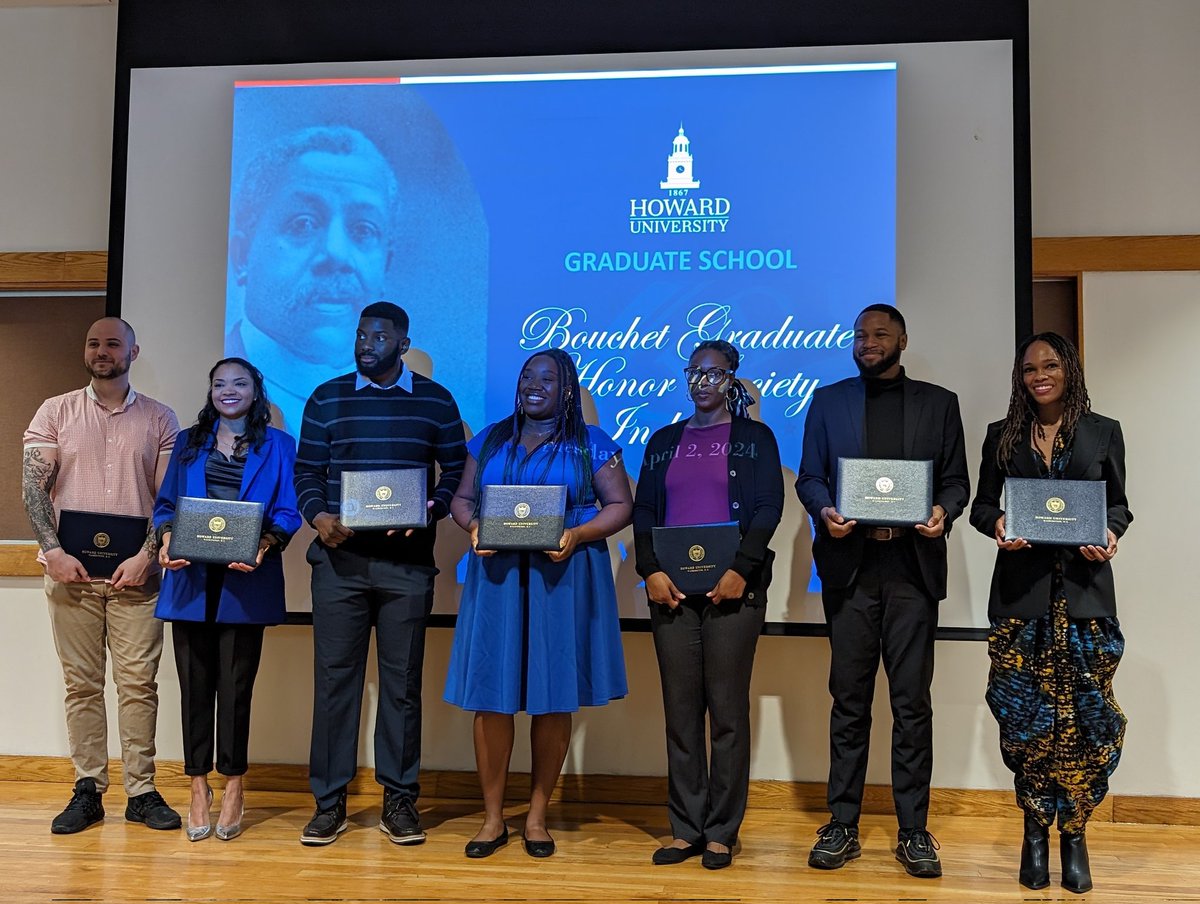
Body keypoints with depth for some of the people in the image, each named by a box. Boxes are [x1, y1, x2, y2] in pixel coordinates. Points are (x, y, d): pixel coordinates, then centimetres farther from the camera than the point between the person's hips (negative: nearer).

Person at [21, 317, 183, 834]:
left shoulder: (159, 419, 8)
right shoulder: (56, 412, 10)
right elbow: (32, 486, 3)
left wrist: (147, 555, -9)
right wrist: (52, 550, -10)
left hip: (135, 572, -1)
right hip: (71, 569, 1)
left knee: (138, 682, -1)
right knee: (81, 683, 4)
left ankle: (142, 792, 6)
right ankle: (88, 791, 11)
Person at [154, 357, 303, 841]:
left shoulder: (277, 445, 8)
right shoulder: (189, 442, 16)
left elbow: (288, 513, 2)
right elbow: (165, 503, 13)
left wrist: (265, 544, -17)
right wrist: (167, 539, -8)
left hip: (245, 581, -2)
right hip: (190, 579, 2)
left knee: (235, 685, 2)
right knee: (195, 683, 5)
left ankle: (234, 787, 17)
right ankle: (199, 787, 17)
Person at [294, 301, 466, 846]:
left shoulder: (435, 401, 6)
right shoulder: (326, 399, 8)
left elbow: (455, 470, 7)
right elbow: (306, 472, 8)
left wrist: (431, 509, -12)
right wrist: (318, 516, -11)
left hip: (407, 562, -1)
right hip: (339, 558, 1)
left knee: (403, 681, 5)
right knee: (334, 677, 3)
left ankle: (399, 800, 15)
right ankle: (329, 802, 13)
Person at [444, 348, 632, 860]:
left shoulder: (592, 445, 5)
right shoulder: (491, 440, 14)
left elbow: (620, 506, 1)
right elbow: (463, 497, 14)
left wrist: (577, 534, -16)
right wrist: (473, 527, -8)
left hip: (564, 578, -2)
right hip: (498, 577, 2)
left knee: (554, 697, 2)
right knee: (491, 695, -1)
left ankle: (537, 816, 15)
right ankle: (493, 817, 11)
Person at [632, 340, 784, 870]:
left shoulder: (754, 438, 8)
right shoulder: (663, 442, 17)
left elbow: (769, 508, -1)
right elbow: (644, 509, 10)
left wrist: (741, 569, -14)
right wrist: (651, 570, -6)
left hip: (733, 587, -3)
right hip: (672, 588, 3)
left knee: (727, 707, -1)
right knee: (680, 708, 4)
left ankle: (722, 831, 8)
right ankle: (685, 829, 12)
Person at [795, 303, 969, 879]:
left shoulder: (938, 403, 12)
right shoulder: (828, 401, 13)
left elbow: (956, 479, 10)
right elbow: (809, 476, 9)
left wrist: (943, 512, -12)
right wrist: (824, 512, -11)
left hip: (912, 567, 0)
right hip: (851, 566, 1)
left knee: (912, 703, 2)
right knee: (849, 701, 5)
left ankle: (913, 832, 12)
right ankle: (842, 826, 14)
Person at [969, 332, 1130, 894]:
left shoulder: (1103, 432, 8)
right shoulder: (1002, 436, 9)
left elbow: (1119, 505, 12)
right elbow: (982, 505, 11)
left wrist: (1110, 535, -9)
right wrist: (996, 526, -10)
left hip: (1084, 590, 0)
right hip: (1021, 590, 1)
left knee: (1084, 714, -2)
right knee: (1026, 715, 1)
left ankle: (1073, 835, 10)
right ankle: (1036, 833, 13)